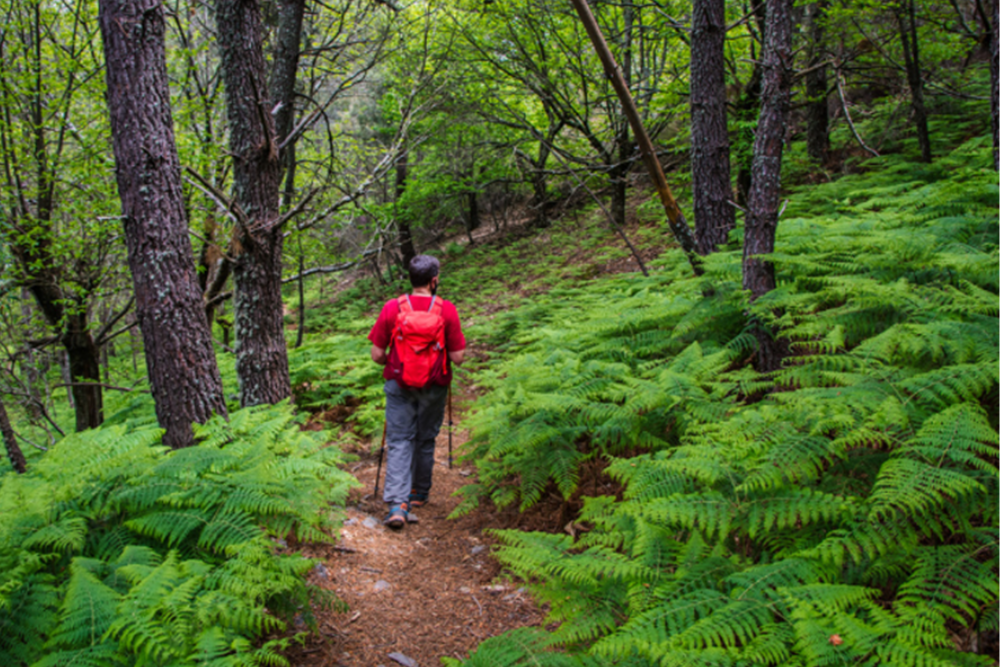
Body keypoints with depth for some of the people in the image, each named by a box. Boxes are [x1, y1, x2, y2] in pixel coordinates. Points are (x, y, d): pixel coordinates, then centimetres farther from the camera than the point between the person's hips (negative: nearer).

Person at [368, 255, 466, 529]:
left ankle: (397, 504, -8)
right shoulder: (447, 310, -10)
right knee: (425, 440, 17)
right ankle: (419, 494, 33)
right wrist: (459, 352, 13)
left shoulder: (392, 308, -8)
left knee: (399, 442, 4)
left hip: (399, 384, 0)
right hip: (434, 387, 0)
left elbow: (377, 355, -6)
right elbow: (458, 357, -10)